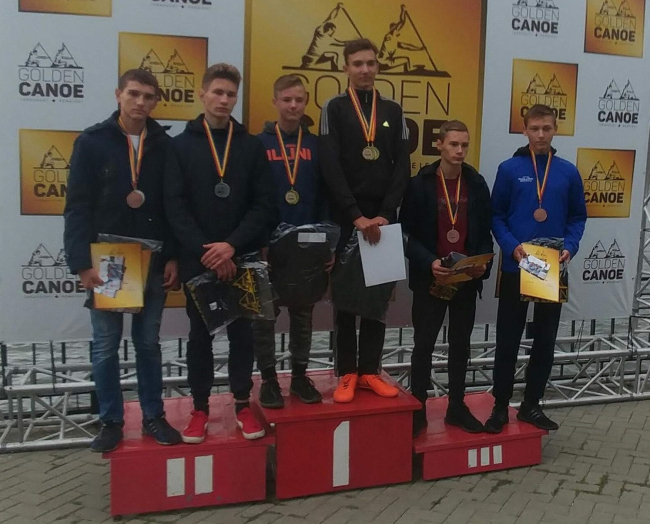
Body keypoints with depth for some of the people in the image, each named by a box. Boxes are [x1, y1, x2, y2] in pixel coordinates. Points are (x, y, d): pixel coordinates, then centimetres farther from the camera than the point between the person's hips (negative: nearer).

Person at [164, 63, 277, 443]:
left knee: (242, 331, 9)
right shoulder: (181, 146, 3)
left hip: (242, 258, 1)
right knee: (201, 333, 8)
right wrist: (206, 252, -16)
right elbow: (176, 208, -6)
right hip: (198, 260, -1)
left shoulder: (252, 146, 5)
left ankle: (243, 404, 23)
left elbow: (264, 205, -3)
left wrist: (232, 245, -15)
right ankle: (200, 408, 20)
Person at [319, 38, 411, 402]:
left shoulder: (393, 111, 10)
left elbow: (403, 167, 3)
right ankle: (347, 373, 12)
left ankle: (370, 370, 17)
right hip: (346, 219, -3)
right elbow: (331, 168, -10)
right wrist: (356, 215, -17)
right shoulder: (334, 108, 1)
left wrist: (385, 214, -9)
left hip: (383, 219, 3)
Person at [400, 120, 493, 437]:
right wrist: (429, 263, -20)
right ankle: (417, 410, 14)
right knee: (423, 344, 3)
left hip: (467, 279, 3)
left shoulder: (477, 184, 5)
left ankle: (457, 407, 25)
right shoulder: (420, 184, -5)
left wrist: (483, 261, -9)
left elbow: (485, 231, 9)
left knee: (460, 345, 12)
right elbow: (407, 234, -7)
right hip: (430, 278, -3)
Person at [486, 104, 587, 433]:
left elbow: (578, 217, 9)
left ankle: (531, 405, 24)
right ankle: (500, 406, 16)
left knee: (545, 340, 9)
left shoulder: (568, 172, 5)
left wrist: (570, 246, -9)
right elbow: (496, 216, -1)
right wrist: (511, 246, -16)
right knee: (508, 340, 3)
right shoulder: (509, 169, -2)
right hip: (515, 268, -2)